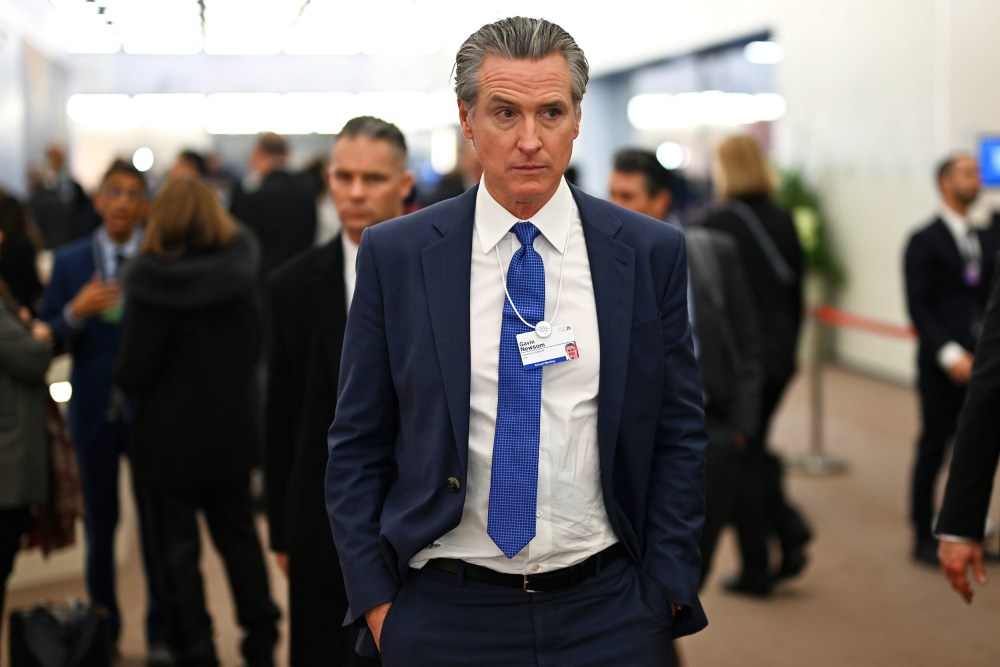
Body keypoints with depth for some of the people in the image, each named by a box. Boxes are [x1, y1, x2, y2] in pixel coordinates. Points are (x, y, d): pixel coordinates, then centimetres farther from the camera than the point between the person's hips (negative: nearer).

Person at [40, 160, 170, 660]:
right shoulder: (70, 262, 3)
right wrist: (75, 312, -19)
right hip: (95, 412, 2)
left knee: (155, 525, 4)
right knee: (99, 526, 12)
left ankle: (162, 635, 17)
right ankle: (103, 632, 26)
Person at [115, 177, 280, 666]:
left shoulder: (154, 283, -19)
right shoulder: (240, 273, -5)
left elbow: (133, 373, -16)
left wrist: (127, 378, 4)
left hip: (173, 434, -5)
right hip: (233, 429, 5)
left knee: (179, 547, 7)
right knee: (238, 535, 19)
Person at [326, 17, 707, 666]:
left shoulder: (652, 253, -1)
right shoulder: (394, 254, -2)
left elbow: (679, 436, 3)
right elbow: (358, 444, 1)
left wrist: (667, 596, -2)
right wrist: (375, 600, -3)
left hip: (609, 612, 0)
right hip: (444, 615, 0)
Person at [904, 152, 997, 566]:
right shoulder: (925, 242, -4)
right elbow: (918, 307, -10)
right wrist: (949, 354, -18)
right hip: (941, 366, -5)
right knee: (933, 449, 2)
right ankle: (924, 537, 12)